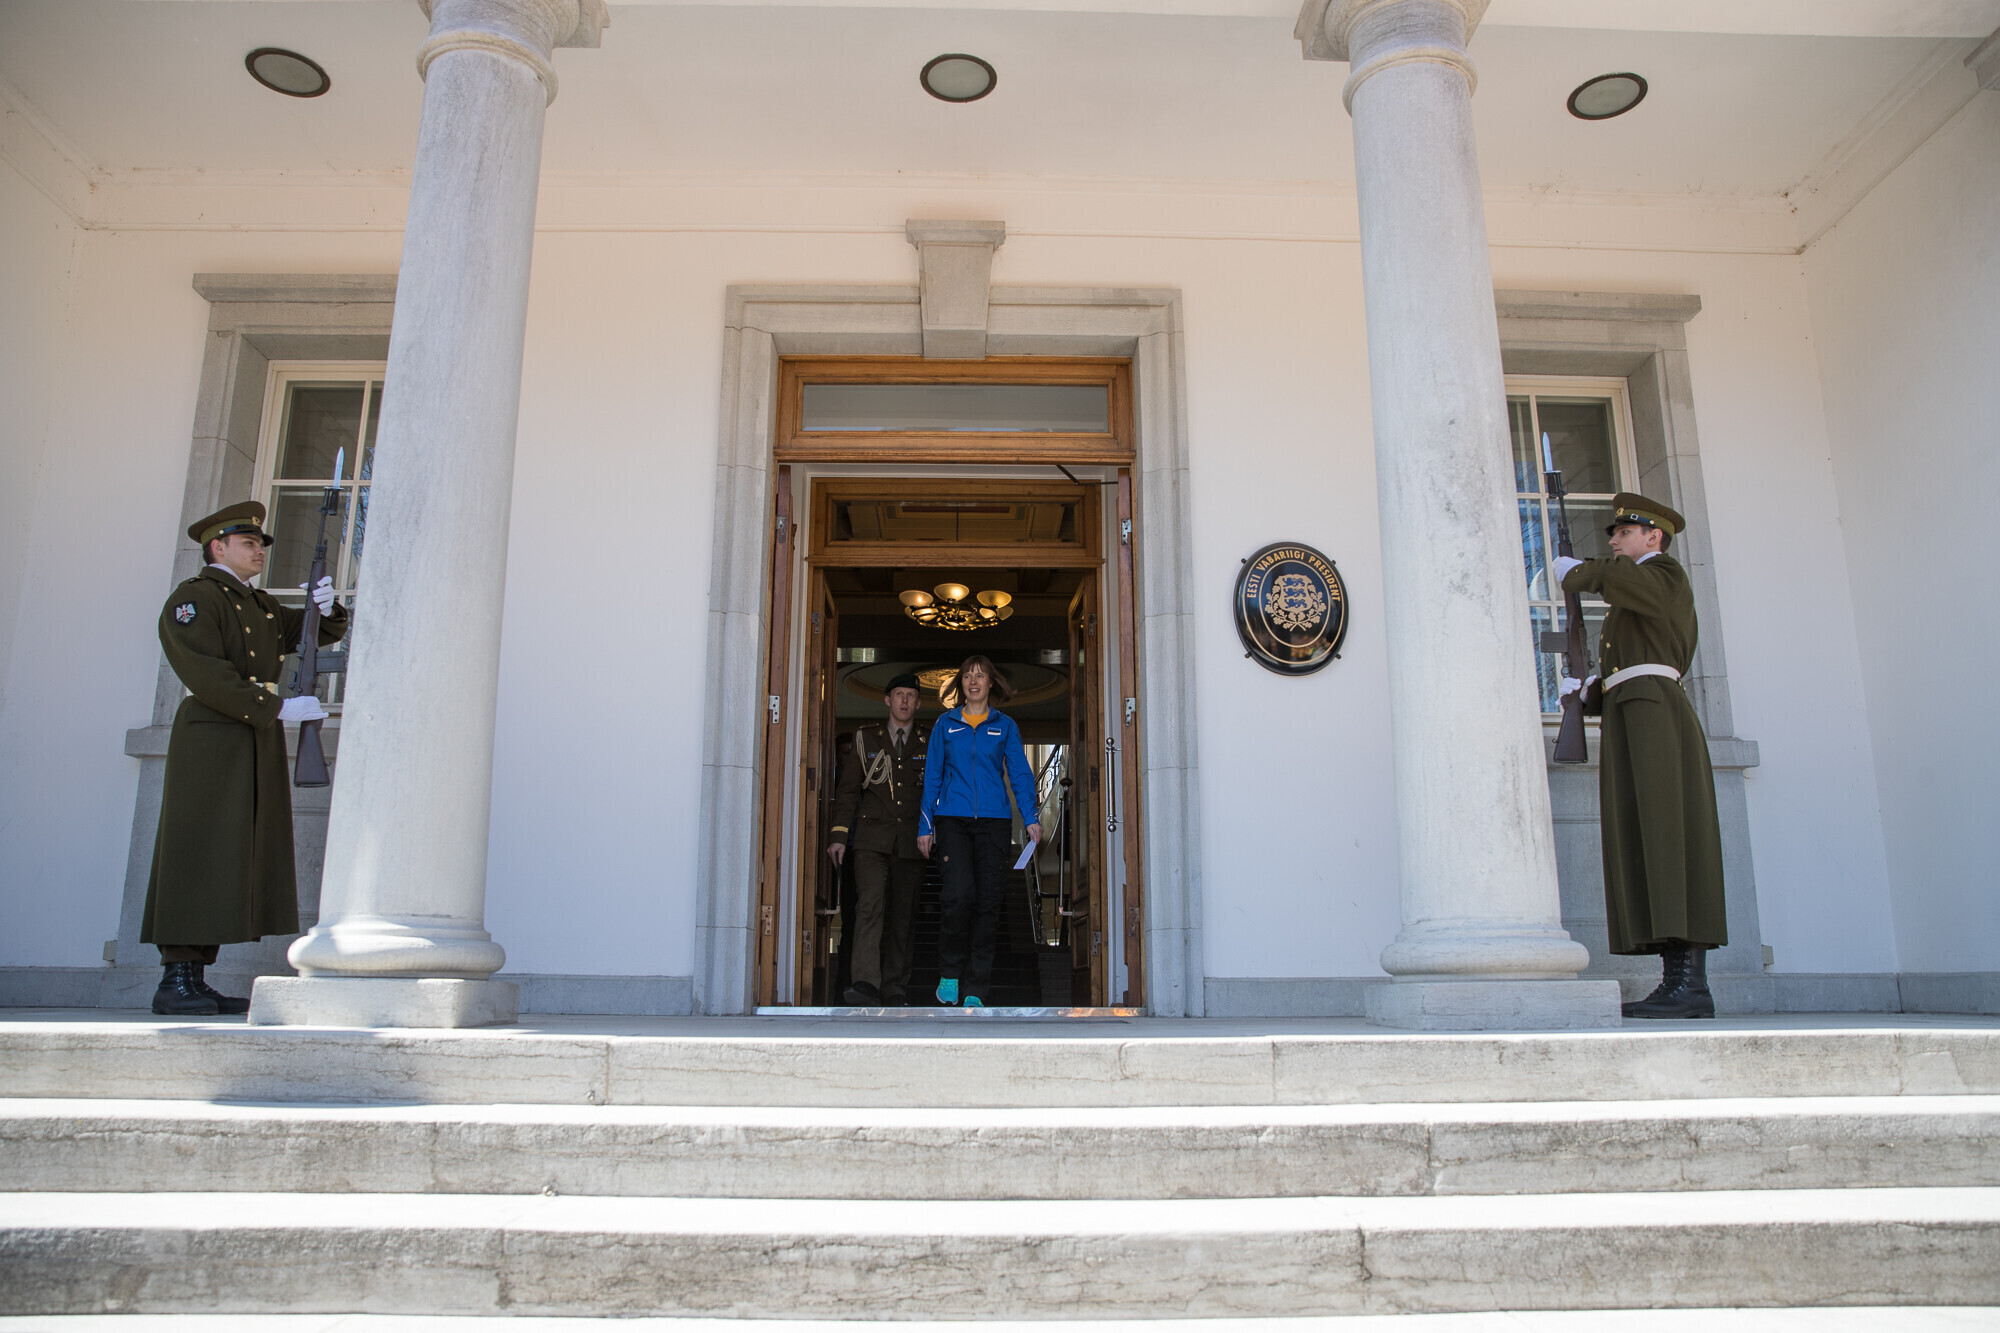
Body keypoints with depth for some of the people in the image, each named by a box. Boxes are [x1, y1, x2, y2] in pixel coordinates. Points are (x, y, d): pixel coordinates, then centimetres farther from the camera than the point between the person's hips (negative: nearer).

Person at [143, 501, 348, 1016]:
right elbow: (205, 674, -15)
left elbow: (324, 632, 24)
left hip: (258, 750, 8)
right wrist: (277, 709, -20)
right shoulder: (193, 598, -3)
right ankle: (175, 983, -7)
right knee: (198, 856, -10)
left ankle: (197, 981, 9)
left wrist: (325, 606, 1)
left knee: (236, 865, 5)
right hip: (210, 743, -8)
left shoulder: (261, 606, 23)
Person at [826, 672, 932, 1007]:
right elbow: (848, 789, 9)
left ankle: (892, 988, 11)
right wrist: (839, 835, 1)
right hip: (871, 838, -1)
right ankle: (865, 983, -24)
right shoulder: (866, 738, 11)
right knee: (870, 905, -17)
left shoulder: (930, 741, 10)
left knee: (902, 914, 3)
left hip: (911, 841, 1)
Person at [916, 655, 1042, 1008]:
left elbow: (1020, 774, 6)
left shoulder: (1005, 726, 11)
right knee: (960, 894, -19)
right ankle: (949, 972, 2)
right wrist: (925, 825, 7)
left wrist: (1031, 818, -7)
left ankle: (974, 990, 8)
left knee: (988, 902, -1)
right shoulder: (945, 724, 11)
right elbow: (932, 776, 12)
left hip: (994, 821, 1)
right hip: (953, 820, -1)